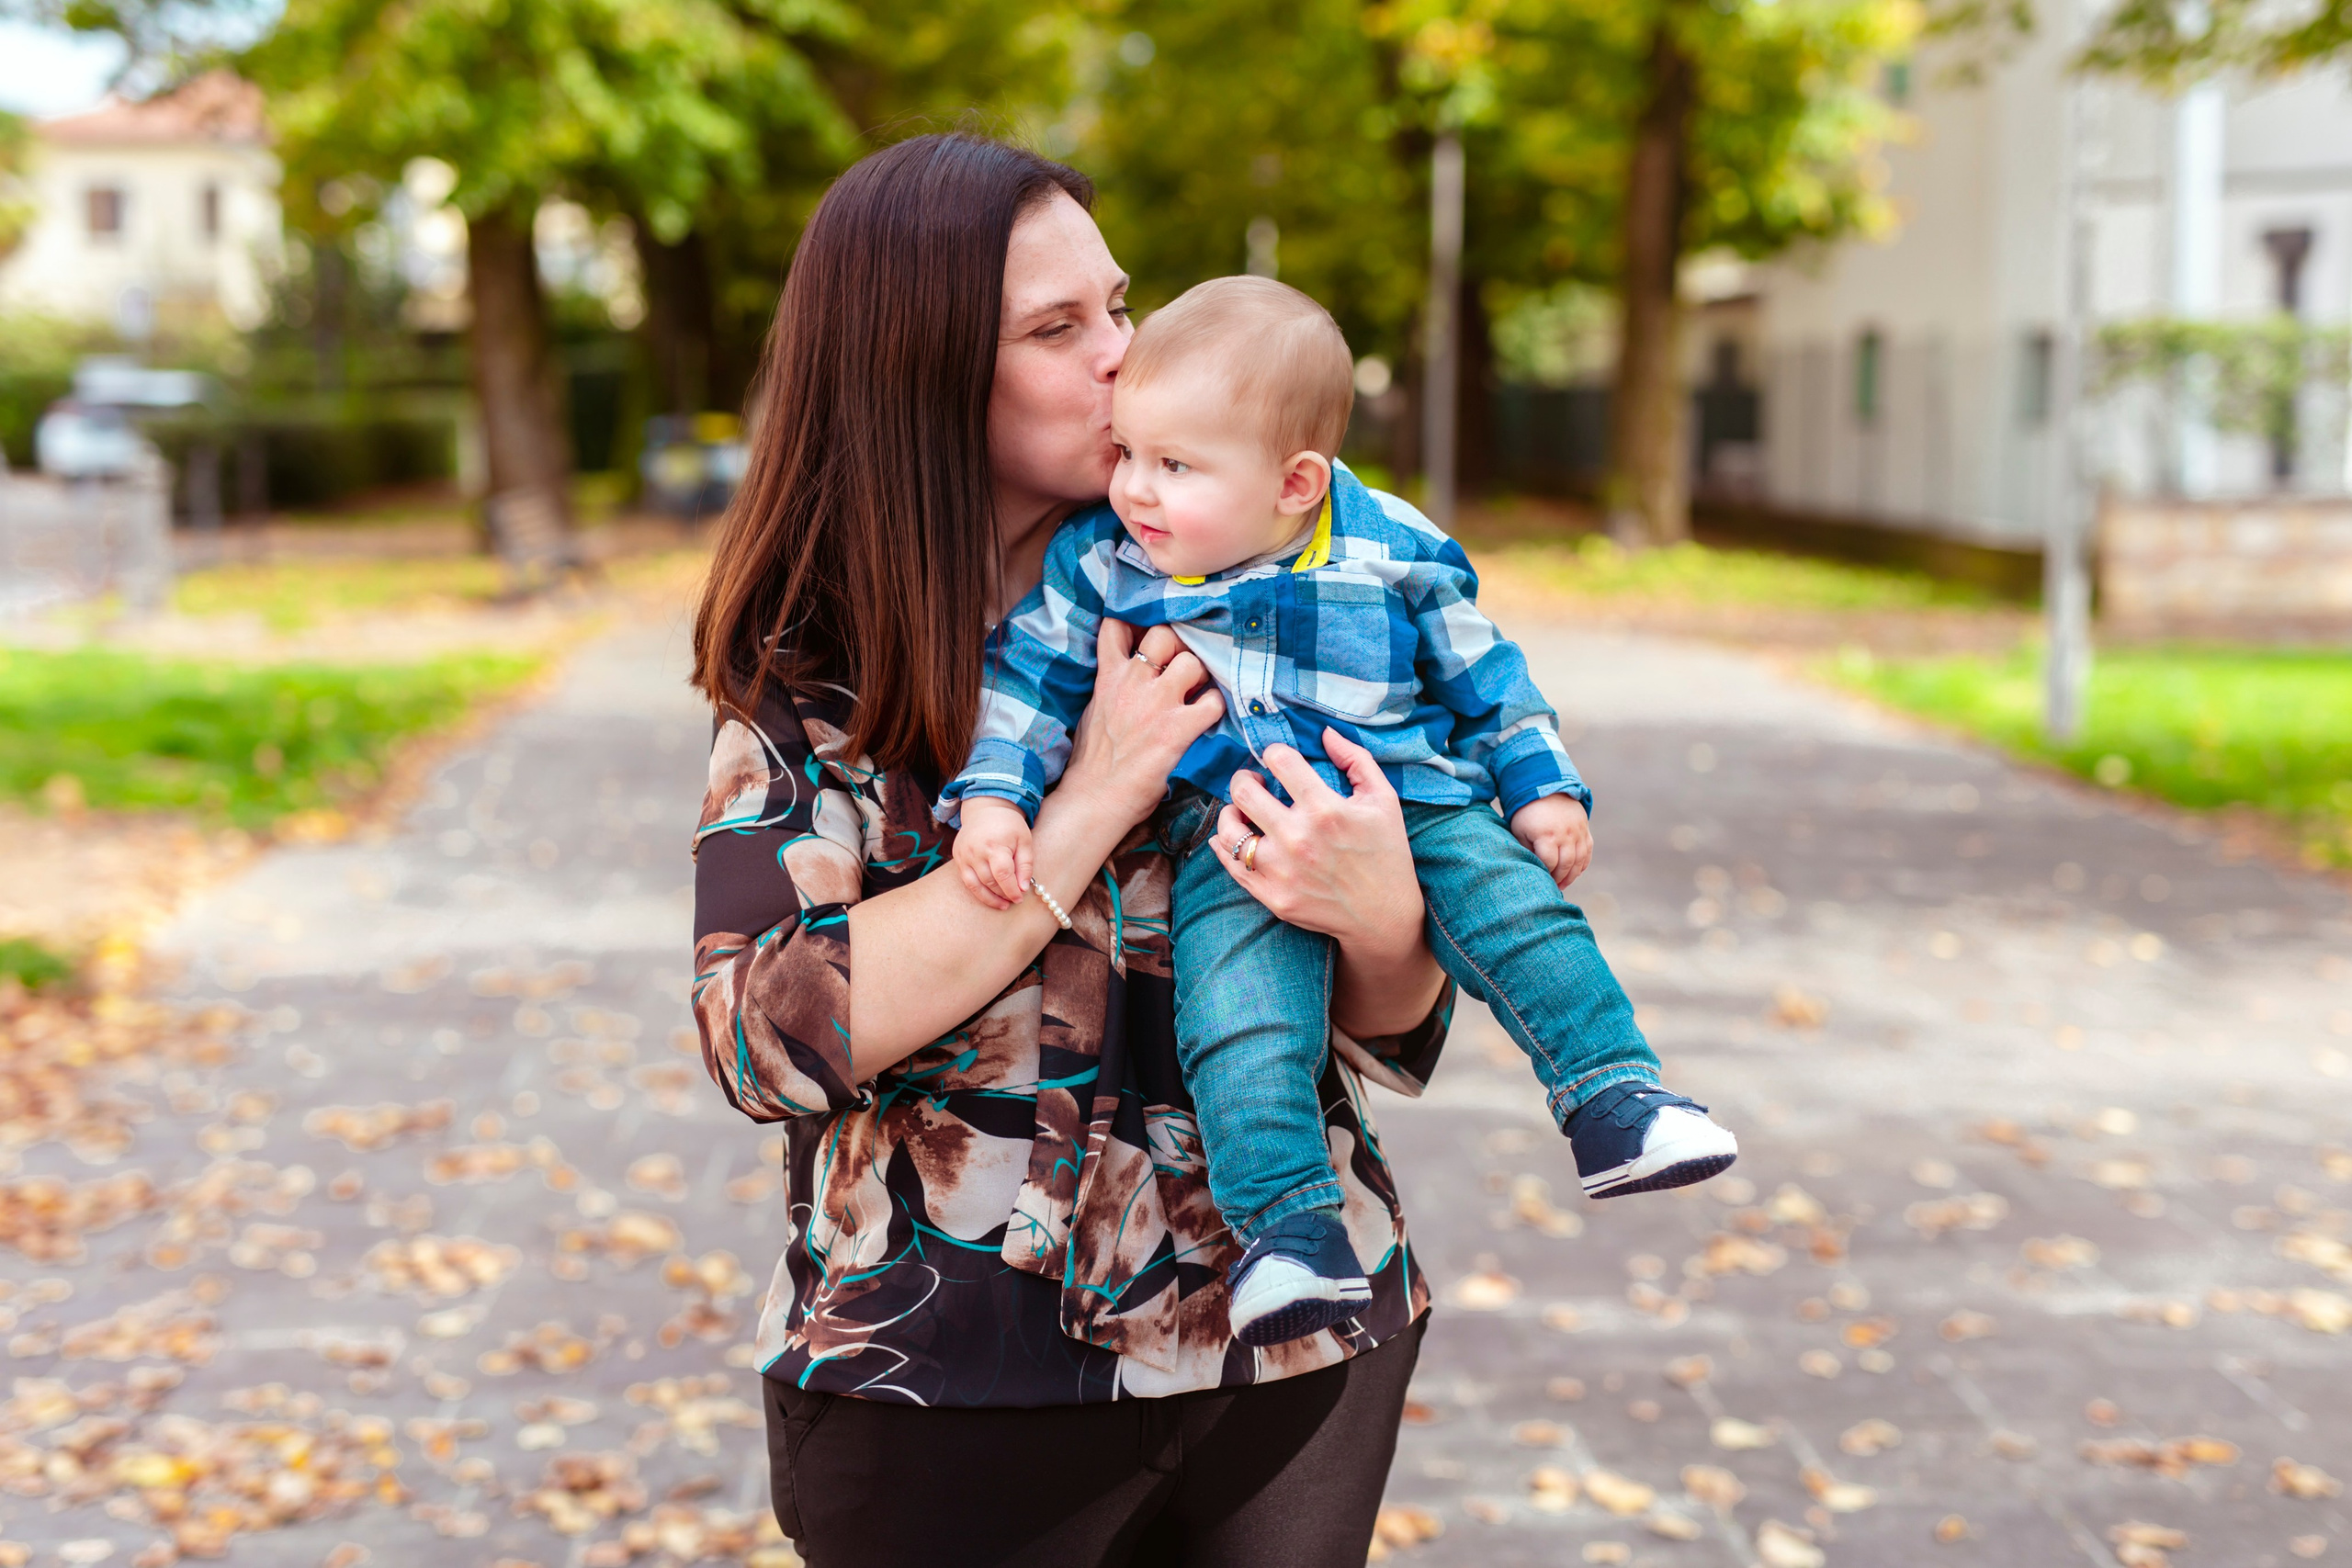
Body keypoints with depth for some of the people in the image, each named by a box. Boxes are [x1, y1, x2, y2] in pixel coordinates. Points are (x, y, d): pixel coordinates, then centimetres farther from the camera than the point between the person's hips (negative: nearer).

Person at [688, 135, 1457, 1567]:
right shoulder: (813, 673, -4)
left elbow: (1398, 1045, 2)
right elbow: (768, 1034, -19)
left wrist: (1381, 924, -22)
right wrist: (1094, 803, -20)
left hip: (1299, 1349, 3)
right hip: (953, 1383, -2)